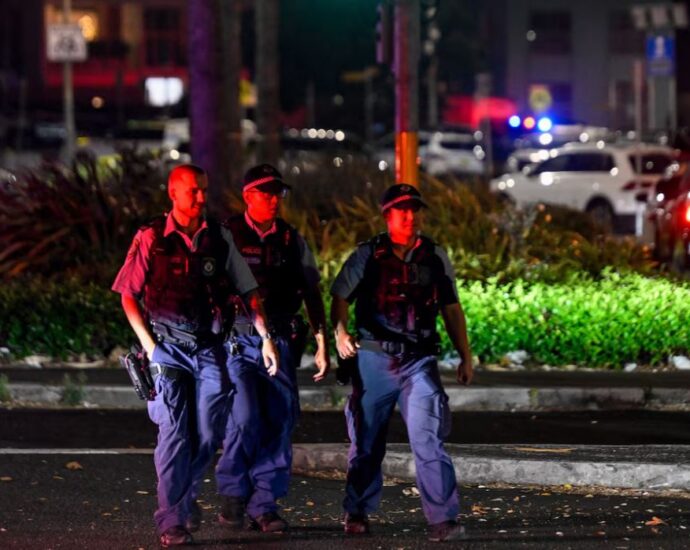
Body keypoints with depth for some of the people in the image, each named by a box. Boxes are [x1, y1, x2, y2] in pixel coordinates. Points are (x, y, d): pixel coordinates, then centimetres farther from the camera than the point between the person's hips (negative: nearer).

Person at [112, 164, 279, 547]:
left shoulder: (219, 238, 7)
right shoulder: (151, 238, 0)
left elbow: (248, 290, 11)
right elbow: (128, 295, 4)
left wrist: (266, 337, 2)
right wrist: (149, 344, -4)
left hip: (209, 347, 3)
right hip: (168, 347, -3)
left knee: (209, 434, 3)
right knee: (174, 432, -9)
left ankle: (184, 495, 29)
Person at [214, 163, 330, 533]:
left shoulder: (292, 240, 12)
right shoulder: (227, 236, 0)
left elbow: (312, 294, 16)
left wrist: (322, 346, 12)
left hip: (281, 343, 4)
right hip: (238, 341, -4)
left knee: (279, 425, 0)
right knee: (244, 418, -17)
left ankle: (264, 506, 8)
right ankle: (232, 495, 0)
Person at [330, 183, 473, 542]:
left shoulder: (435, 257, 9)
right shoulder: (367, 256, 2)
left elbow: (451, 310, 15)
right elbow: (340, 298, 3)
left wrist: (466, 357, 13)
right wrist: (340, 333, -16)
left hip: (419, 361, 0)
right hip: (373, 360, 0)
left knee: (428, 438, -13)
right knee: (366, 442, 9)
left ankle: (443, 519, -15)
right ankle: (357, 513, 26)